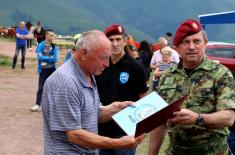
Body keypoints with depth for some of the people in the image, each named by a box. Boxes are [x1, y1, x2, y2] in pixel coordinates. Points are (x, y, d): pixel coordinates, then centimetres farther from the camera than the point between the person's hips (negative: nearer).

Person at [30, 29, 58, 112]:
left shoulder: (54, 47, 3)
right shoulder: (40, 46, -6)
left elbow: (55, 59, -8)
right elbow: (39, 57, -18)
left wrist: (45, 59, -15)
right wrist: (50, 58, -12)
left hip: (52, 69, 3)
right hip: (43, 69, -3)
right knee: (41, 87, -4)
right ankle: (38, 105, -3)